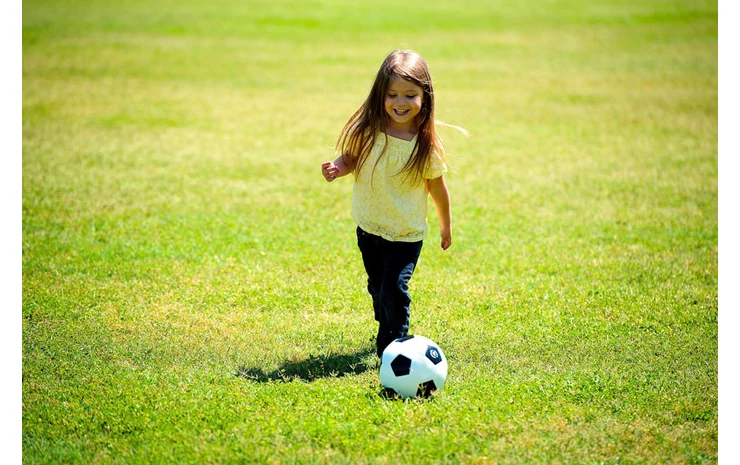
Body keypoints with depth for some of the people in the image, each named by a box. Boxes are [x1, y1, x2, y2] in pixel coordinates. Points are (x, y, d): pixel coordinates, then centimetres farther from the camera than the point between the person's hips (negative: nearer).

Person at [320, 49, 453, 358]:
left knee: (394, 289, -15)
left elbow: (436, 186, -4)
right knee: (377, 288, 20)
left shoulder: (426, 146, -17)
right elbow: (351, 158, 3)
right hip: (368, 228, 3)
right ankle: (386, 332, 45)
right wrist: (337, 168, -21)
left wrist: (446, 226, 8)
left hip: (407, 234, -3)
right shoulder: (367, 131, -13)